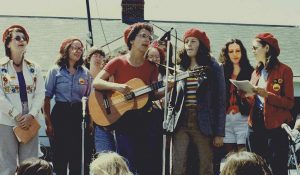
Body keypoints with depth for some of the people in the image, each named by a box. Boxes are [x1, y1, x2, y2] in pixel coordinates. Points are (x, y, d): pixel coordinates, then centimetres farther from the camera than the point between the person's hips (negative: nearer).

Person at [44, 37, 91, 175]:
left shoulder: (85, 73, 8)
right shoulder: (55, 71, -1)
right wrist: (48, 122, -9)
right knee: (60, 156, 1)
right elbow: (47, 98, -3)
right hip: (60, 113, -2)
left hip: (79, 114, 3)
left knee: (77, 156, 3)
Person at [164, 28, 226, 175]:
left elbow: (220, 101, 0)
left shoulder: (214, 68, 3)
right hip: (181, 123, 3)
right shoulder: (180, 69, 13)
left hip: (204, 124, -2)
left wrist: (219, 132, -6)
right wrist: (168, 122, 6)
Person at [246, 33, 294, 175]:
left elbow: (289, 103, -9)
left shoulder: (284, 70, -4)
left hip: (275, 128, -6)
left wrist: (267, 94, -20)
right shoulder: (256, 72, 15)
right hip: (255, 127, 6)